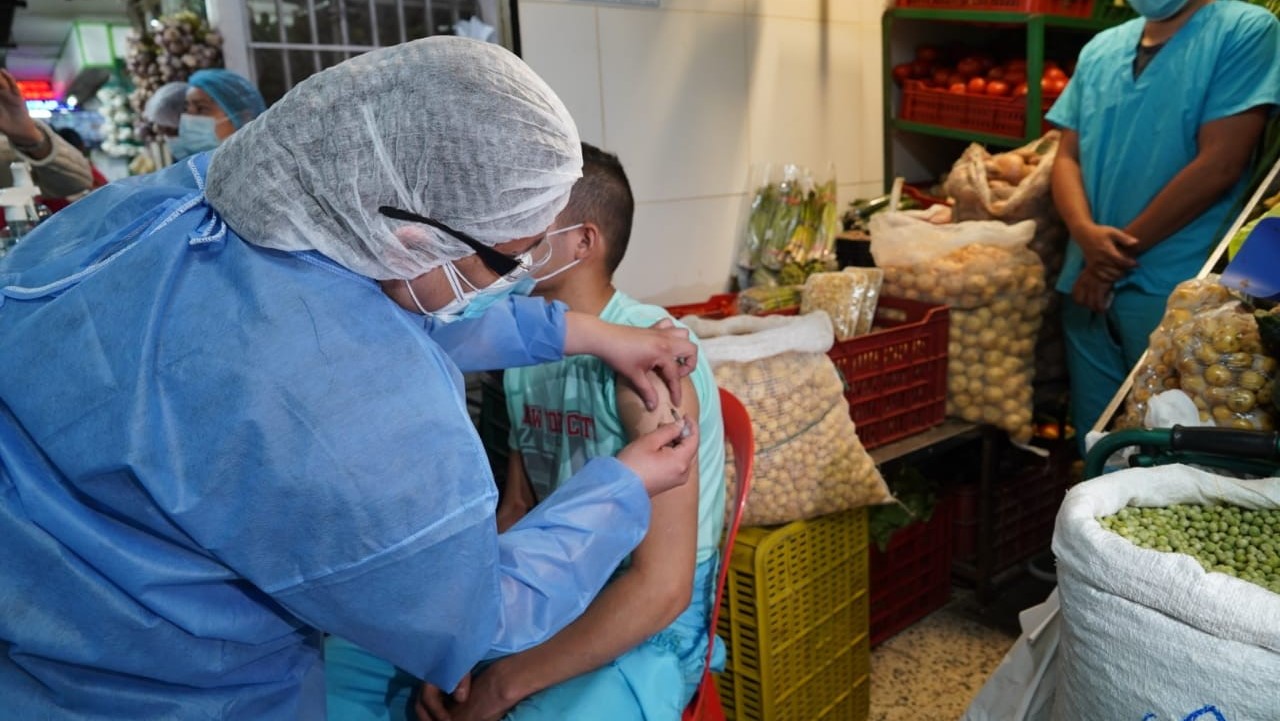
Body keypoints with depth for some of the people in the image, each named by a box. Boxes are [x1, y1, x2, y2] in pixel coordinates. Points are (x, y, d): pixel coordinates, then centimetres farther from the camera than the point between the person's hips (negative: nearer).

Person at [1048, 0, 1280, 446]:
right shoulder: (1100, 49, 13)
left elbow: (1219, 164, -13)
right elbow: (1068, 156, 8)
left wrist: (1121, 247, -10)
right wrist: (1086, 233, -11)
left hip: (1172, 288, -5)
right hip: (1087, 281, 5)